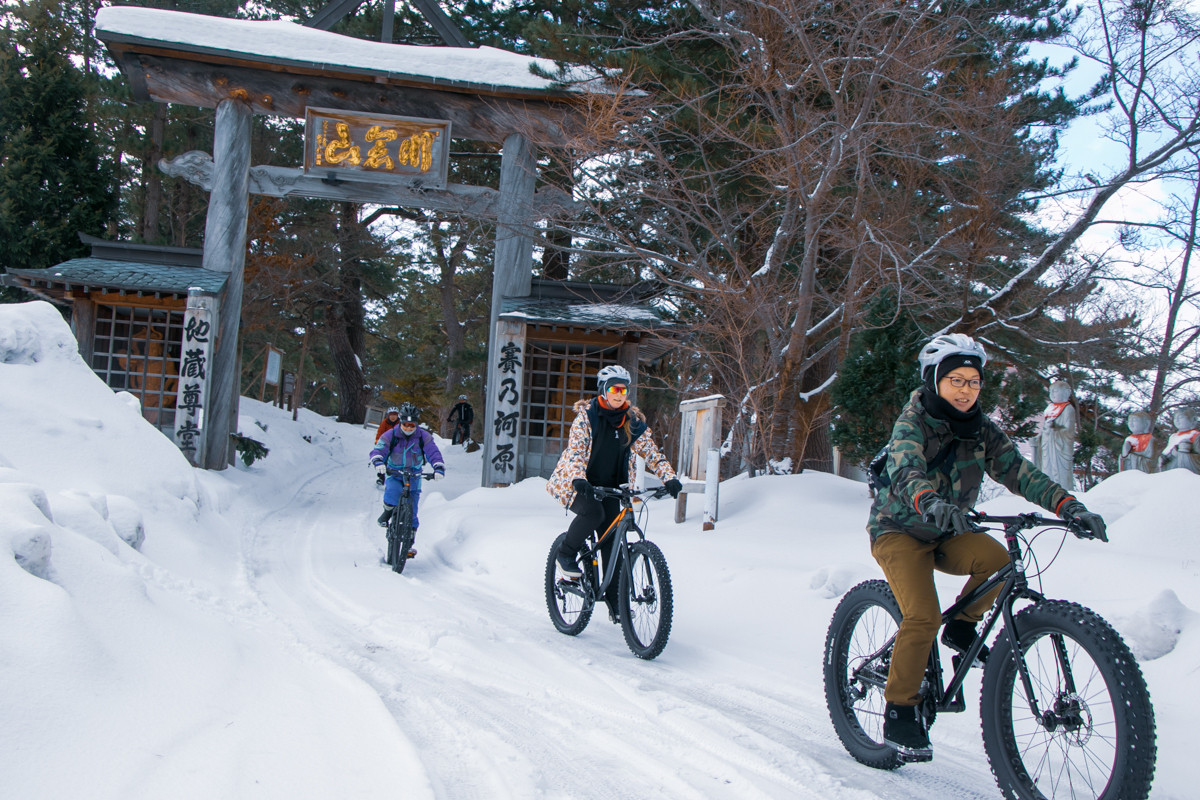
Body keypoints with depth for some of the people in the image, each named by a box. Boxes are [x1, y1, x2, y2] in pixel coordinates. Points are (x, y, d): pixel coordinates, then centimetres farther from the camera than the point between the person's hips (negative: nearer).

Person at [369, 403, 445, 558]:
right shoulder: (390, 436, -10)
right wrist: (378, 462, -40)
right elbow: (377, 450, -18)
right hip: (394, 475, -1)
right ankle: (387, 513, -6)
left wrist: (439, 468, -30)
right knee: (393, 491, -36)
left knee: (411, 513, -1)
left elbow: (434, 453, -12)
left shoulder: (424, 437, -7)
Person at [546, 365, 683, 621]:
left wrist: (669, 478, -19)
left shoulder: (633, 422, 0)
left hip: (608, 486, 4)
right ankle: (566, 555, -8)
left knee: (612, 543, -3)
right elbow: (575, 451, -20)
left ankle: (615, 600, 8)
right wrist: (578, 479, -39)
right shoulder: (586, 416, -10)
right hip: (578, 483, -4)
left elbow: (651, 453, -2)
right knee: (593, 513, -34)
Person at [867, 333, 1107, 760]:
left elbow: (1019, 472, -11)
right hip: (899, 529, -5)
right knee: (923, 616, -23)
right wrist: (931, 503, -58)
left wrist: (1070, 507, -27)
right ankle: (899, 711, -9)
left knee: (995, 558, -27)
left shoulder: (982, 431, -1)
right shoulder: (912, 423, -17)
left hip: (945, 534, 5)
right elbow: (905, 472, -36)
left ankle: (961, 627, 0)